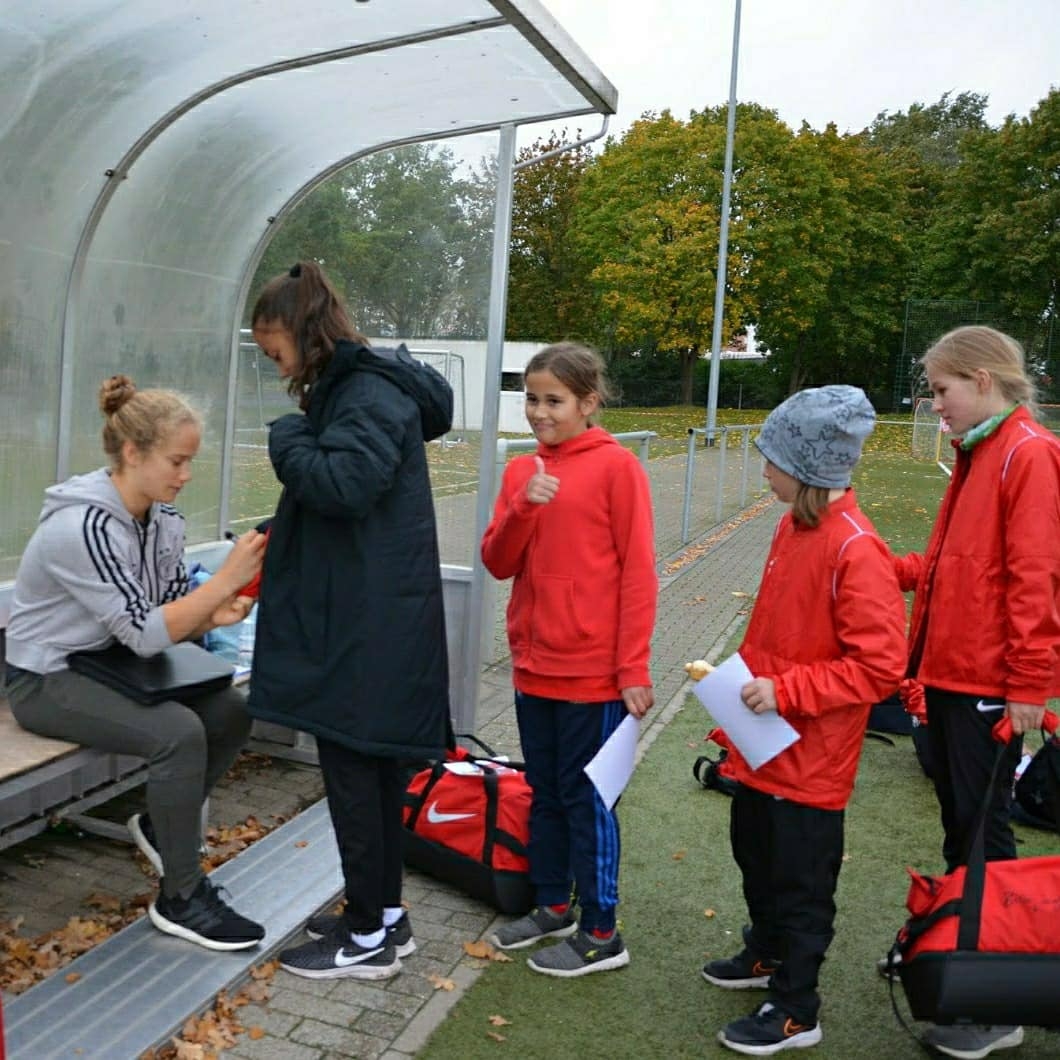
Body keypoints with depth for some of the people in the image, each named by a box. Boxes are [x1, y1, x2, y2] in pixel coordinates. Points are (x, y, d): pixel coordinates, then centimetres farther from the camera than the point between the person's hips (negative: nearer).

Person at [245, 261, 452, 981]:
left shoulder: (372, 393, -14)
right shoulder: (348, 388, 16)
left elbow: (345, 483, -28)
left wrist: (289, 440, -11)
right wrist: (277, 534, 8)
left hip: (366, 622, -10)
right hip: (363, 614, 10)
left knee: (352, 766, 0)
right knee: (371, 762, 16)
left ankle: (370, 939, 15)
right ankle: (386, 914, 30)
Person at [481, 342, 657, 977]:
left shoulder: (617, 466, -9)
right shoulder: (522, 471, 8)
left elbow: (638, 571, -11)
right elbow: (498, 563, 3)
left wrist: (633, 669, -13)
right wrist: (523, 508, -16)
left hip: (593, 670, -6)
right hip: (535, 665, 6)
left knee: (586, 799, 5)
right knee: (545, 793, 18)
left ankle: (601, 934, 22)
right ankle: (553, 907, 36)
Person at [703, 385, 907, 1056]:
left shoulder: (855, 549, -24)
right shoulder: (795, 525, 2)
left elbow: (881, 665, -24)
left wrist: (787, 692, -23)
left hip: (809, 758, -8)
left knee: (800, 883, 9)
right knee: (754, 853, 24)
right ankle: (766, 956, 47)